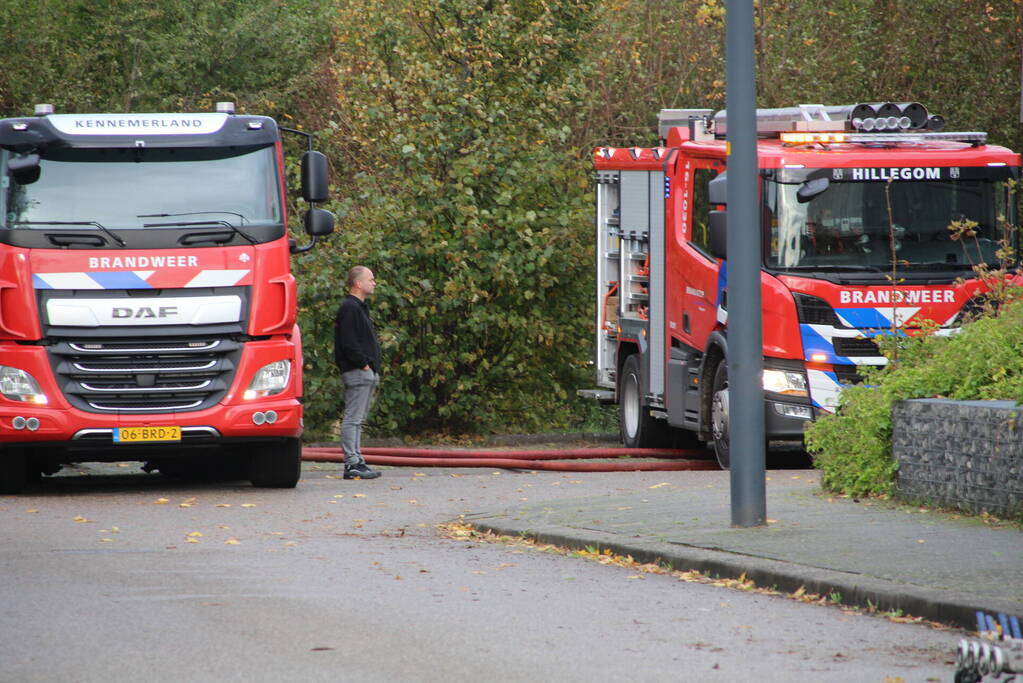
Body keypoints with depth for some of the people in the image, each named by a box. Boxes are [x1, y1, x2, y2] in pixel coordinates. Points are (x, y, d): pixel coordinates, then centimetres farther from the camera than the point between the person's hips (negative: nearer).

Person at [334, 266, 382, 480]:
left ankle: (357, 461, 15)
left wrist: (372, 368, 15)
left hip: (366, 372, 11)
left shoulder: (359, 307, 22)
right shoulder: (349, 308, -11)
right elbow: (348, 342, -19)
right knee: (353, 419, -10)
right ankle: (352, 464, -12)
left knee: (357, 420, 12)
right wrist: (363, 364, -17)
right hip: (357, 372, -11)